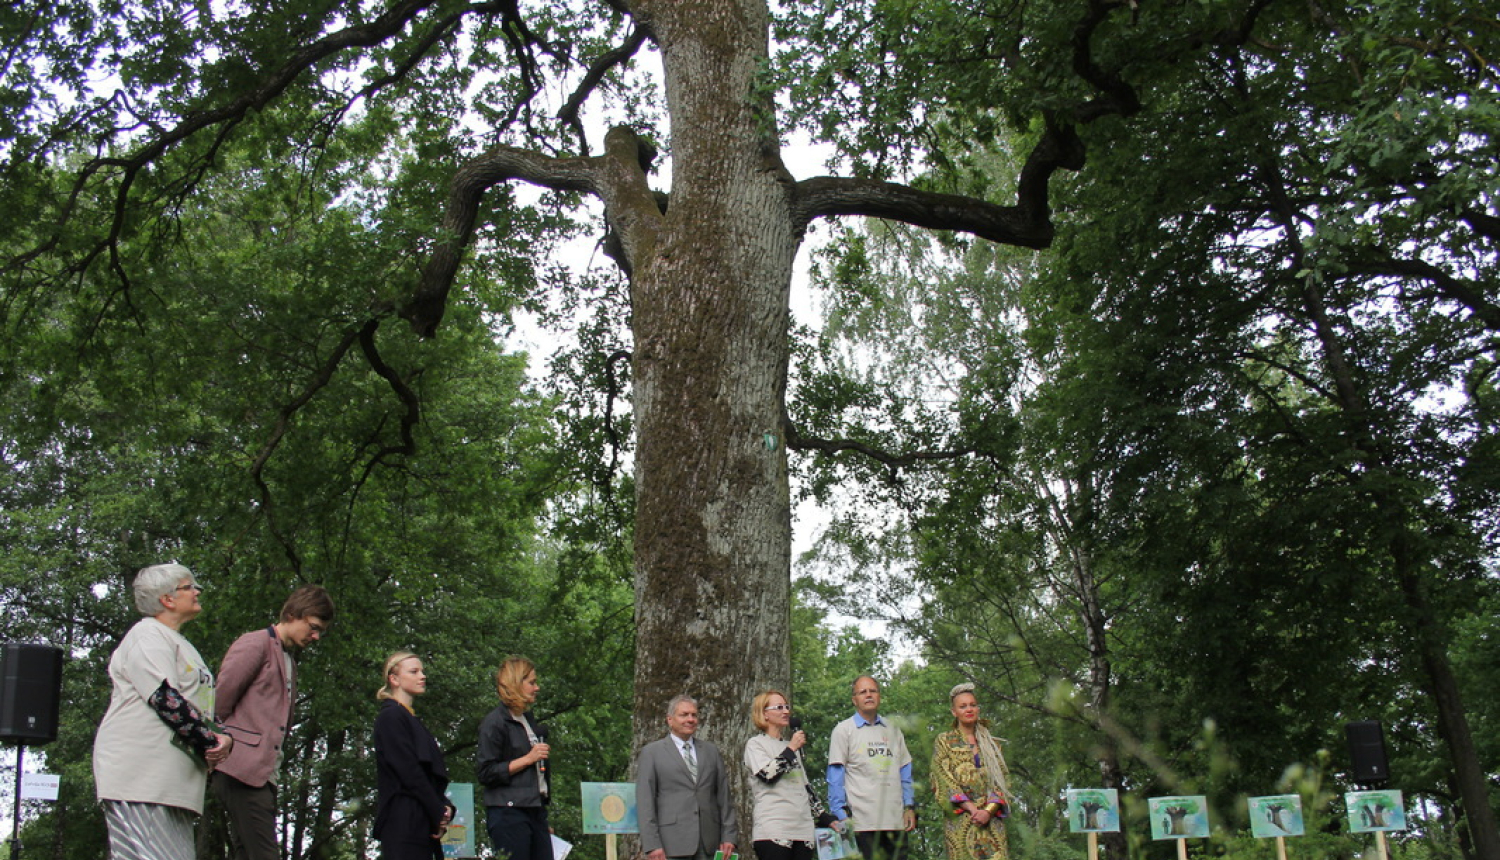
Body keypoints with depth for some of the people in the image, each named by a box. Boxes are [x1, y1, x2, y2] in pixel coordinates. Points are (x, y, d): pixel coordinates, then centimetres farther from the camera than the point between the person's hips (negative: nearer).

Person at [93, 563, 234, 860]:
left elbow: (202, 706, 26)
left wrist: (223, 738, 4)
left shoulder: (180, 644, 27)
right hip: (140, 778, -9)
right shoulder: (148, 635, -3)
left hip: (173, 781, 10)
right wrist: (211, 742, -11)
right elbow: (165, 699, -16)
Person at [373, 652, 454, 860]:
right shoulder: (391, 716, -5)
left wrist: (444, 807, 0)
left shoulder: (411, 719, 22)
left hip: (422, 823, 9)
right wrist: (439, 814, -10)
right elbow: (409, 772, -13)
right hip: (404, 824, -9)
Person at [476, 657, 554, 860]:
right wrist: (527, 759, -15)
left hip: (536, 812, 8)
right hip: (509, 814, -8)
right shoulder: (494, 722, -7)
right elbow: (485, 773, -13)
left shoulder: (529, 720, 19)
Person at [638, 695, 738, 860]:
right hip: (672, 845, -3)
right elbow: (645, 802, 0)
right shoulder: (652, 752, 5)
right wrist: (652, 845, -9)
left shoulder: (711, 750, 16)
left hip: (709, 845, 3)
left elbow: (724, 795, 14)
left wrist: (728, 837, 5)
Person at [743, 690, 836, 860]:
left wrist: (827, 819, 19)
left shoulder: (791, 746, 23)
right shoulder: (755, 744, 4)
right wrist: (791, 749, -5)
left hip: (804, 830, 6)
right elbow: (768, 774, -14)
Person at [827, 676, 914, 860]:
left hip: (896, 822, 4)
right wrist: (841, 815, -8)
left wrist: (909, 807, 9)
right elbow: (835, 777, 0)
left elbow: (905, 772, 19)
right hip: (862, 822, -4)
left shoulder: (893, 731, 18)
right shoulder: (843, 730, 4)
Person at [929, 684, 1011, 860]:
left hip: (992, 818, 2)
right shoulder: (944, 742, 9)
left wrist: (988, 811, -9)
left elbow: (1001, 780, 9)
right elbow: (944, 781, -1)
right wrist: (972, 809, -12)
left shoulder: (991, 744, 17)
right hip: (960, 819, -2)